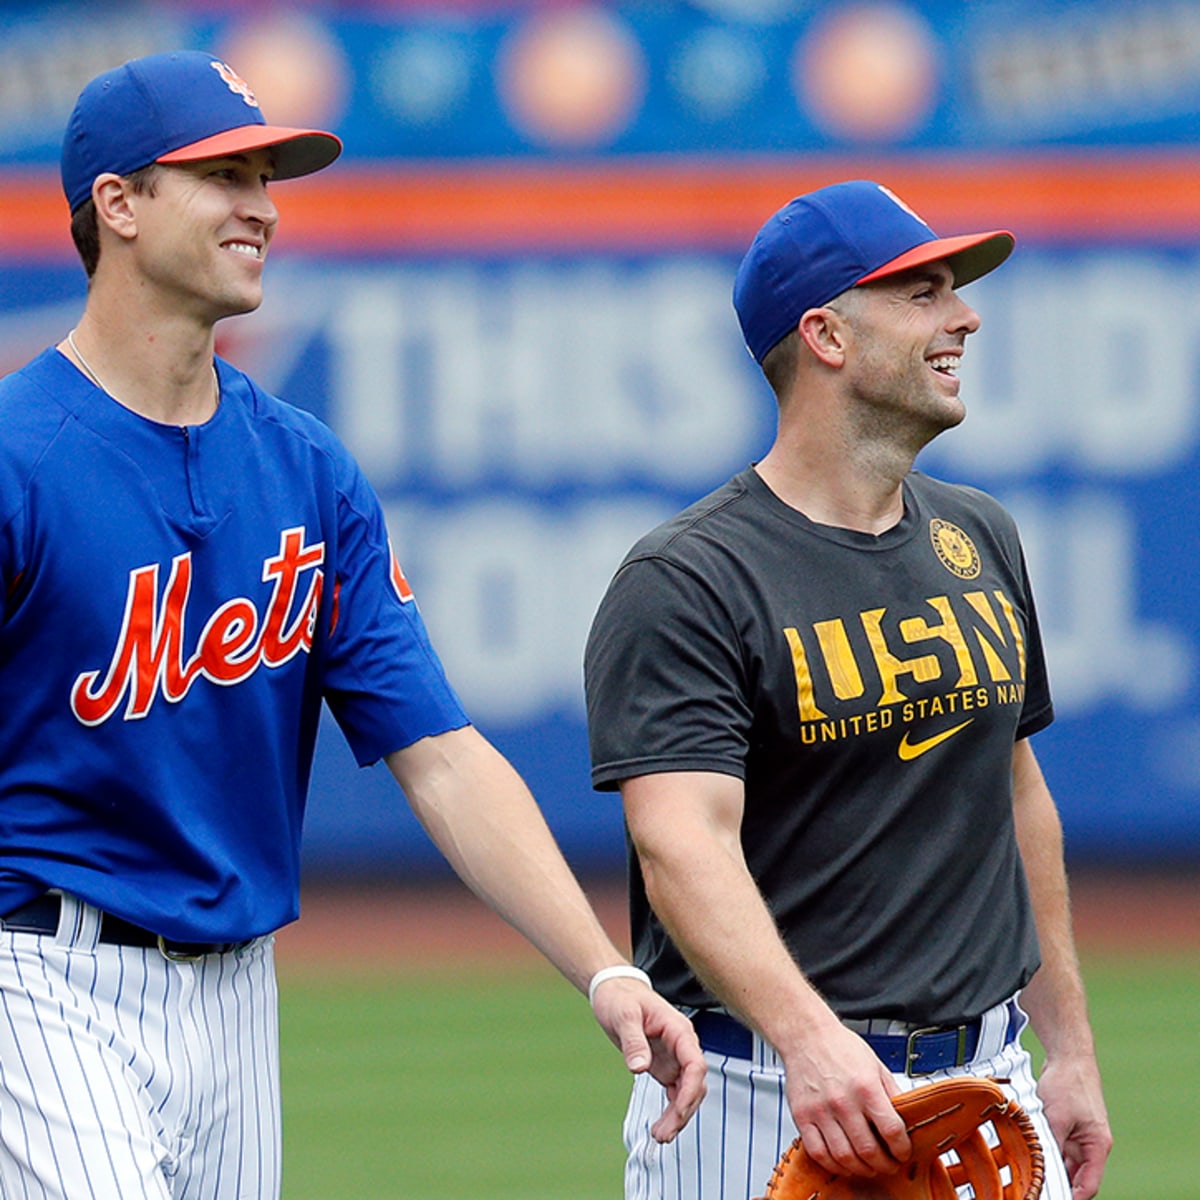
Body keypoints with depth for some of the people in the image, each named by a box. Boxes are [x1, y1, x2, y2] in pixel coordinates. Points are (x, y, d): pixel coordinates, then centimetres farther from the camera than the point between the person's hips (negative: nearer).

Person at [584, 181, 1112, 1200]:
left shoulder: (982, 542, 13)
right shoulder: (685, 584, -11)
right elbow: (683, 842, -23)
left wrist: (1071, 1049, 19)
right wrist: (811, 1040, -38)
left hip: (984, 1079, 6)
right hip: (760, 1104, -6)